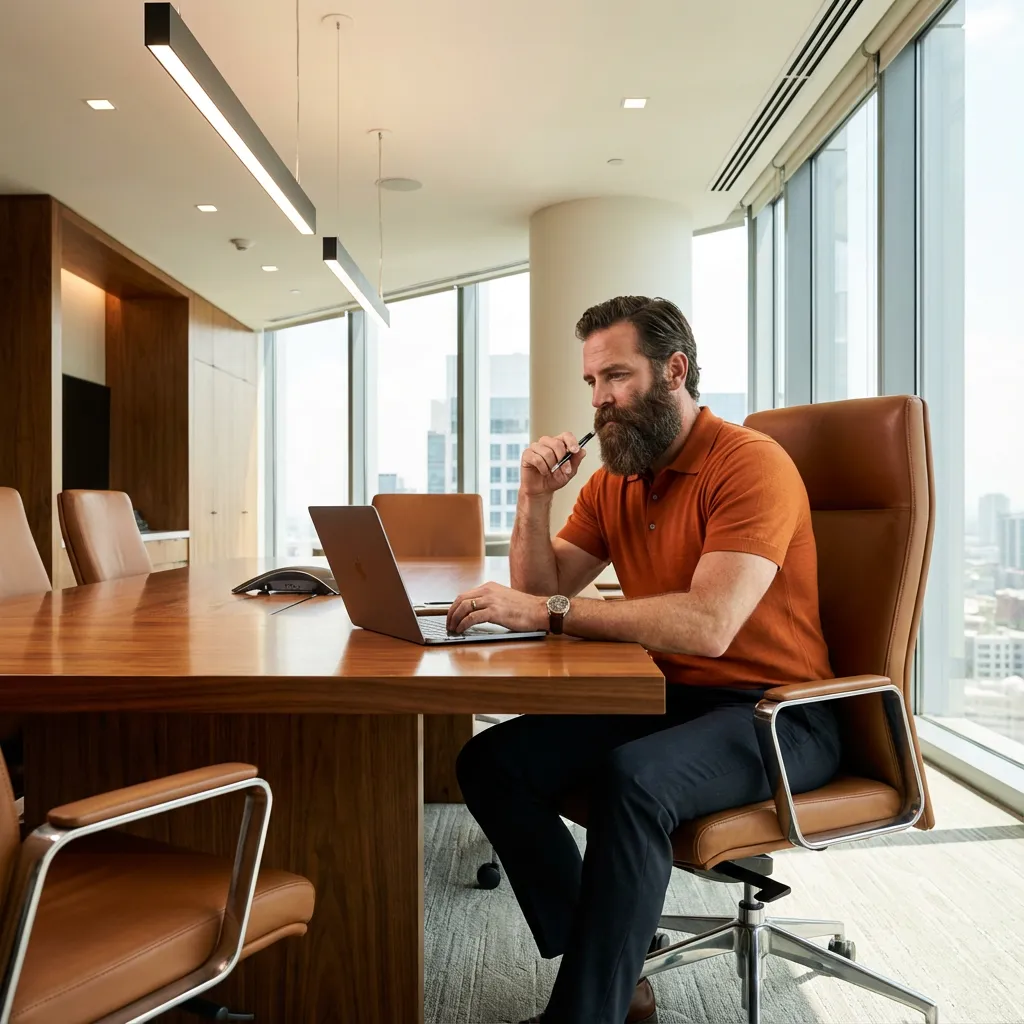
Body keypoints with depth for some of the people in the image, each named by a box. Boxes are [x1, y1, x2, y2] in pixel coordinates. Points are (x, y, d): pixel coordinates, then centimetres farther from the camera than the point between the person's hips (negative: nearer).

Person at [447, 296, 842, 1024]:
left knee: (631, 779, -36)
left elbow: (708, 625, -29)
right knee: (492, 763, -9)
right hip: (667, 698, 7)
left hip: (774, 712, -7)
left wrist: (548, 612, -29)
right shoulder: (612, 481, 8)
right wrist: (536, 497, -7)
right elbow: (540, 596, 8)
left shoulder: (750, 464, -15)